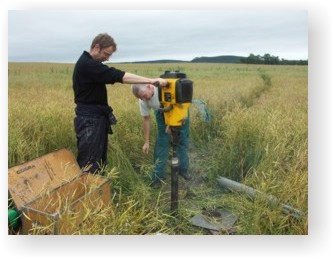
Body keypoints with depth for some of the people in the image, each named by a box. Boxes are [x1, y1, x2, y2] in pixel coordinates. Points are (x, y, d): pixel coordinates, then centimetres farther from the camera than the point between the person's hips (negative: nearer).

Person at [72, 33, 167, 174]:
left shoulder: (90, 63, 16)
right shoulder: (87, 64, -19)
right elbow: (119, 76, -26)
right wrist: (151, 80, -27)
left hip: (97, 118, 10)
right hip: (90, 120, -10)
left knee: (99, 161, 16)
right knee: (89, 166, -4)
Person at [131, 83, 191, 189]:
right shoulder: (142, 101, -24)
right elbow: (147, 119, -11)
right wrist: (146, 142, -8)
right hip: (163, 113, 2)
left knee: (183, 140, 3)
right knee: (162, 142, -6)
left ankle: (183, 169, 20)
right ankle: (158, 176, 2)